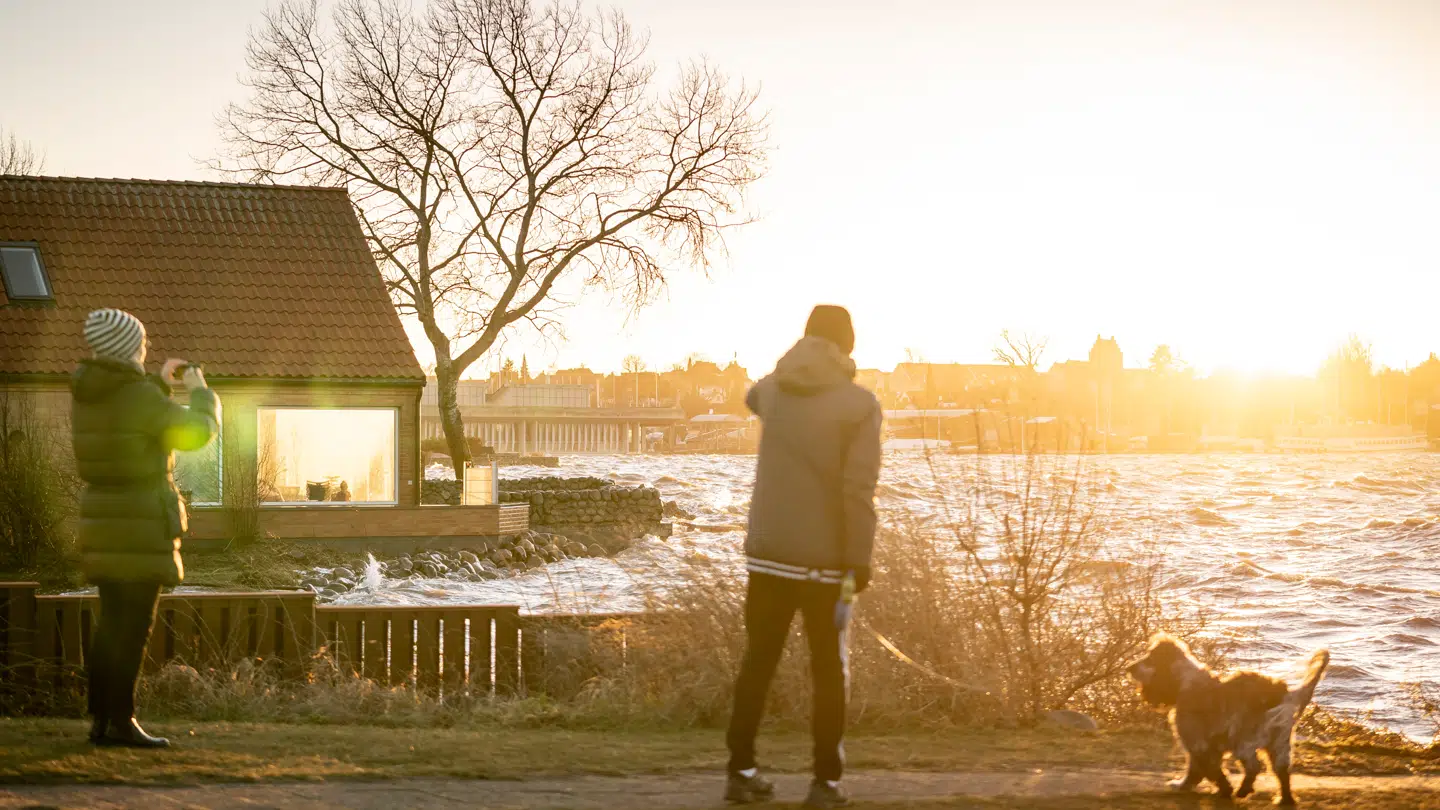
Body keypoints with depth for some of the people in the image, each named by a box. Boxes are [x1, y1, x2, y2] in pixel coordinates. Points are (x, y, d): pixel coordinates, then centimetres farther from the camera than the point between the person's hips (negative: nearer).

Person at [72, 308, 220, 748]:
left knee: (111, 624, 13)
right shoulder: (141, 396, -17)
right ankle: (122, 721, -5)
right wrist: (199, 392, 7)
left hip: (101, 521, 8)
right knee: (135, 626, -4)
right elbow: (197, 432, -10)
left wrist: (159, 383, 26)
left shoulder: (84, 393, 8)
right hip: (143, 525, -8)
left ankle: (101, 720, 13)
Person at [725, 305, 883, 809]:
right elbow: (858, 492, -16)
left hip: (767, 553, 4)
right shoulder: (859, 404, -11)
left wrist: (796, 370, 44)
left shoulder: (772, 389, 5)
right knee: (830, 671, 5)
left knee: (758, 661, 13)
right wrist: (860, 560, -12)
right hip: (825, 558, -4)